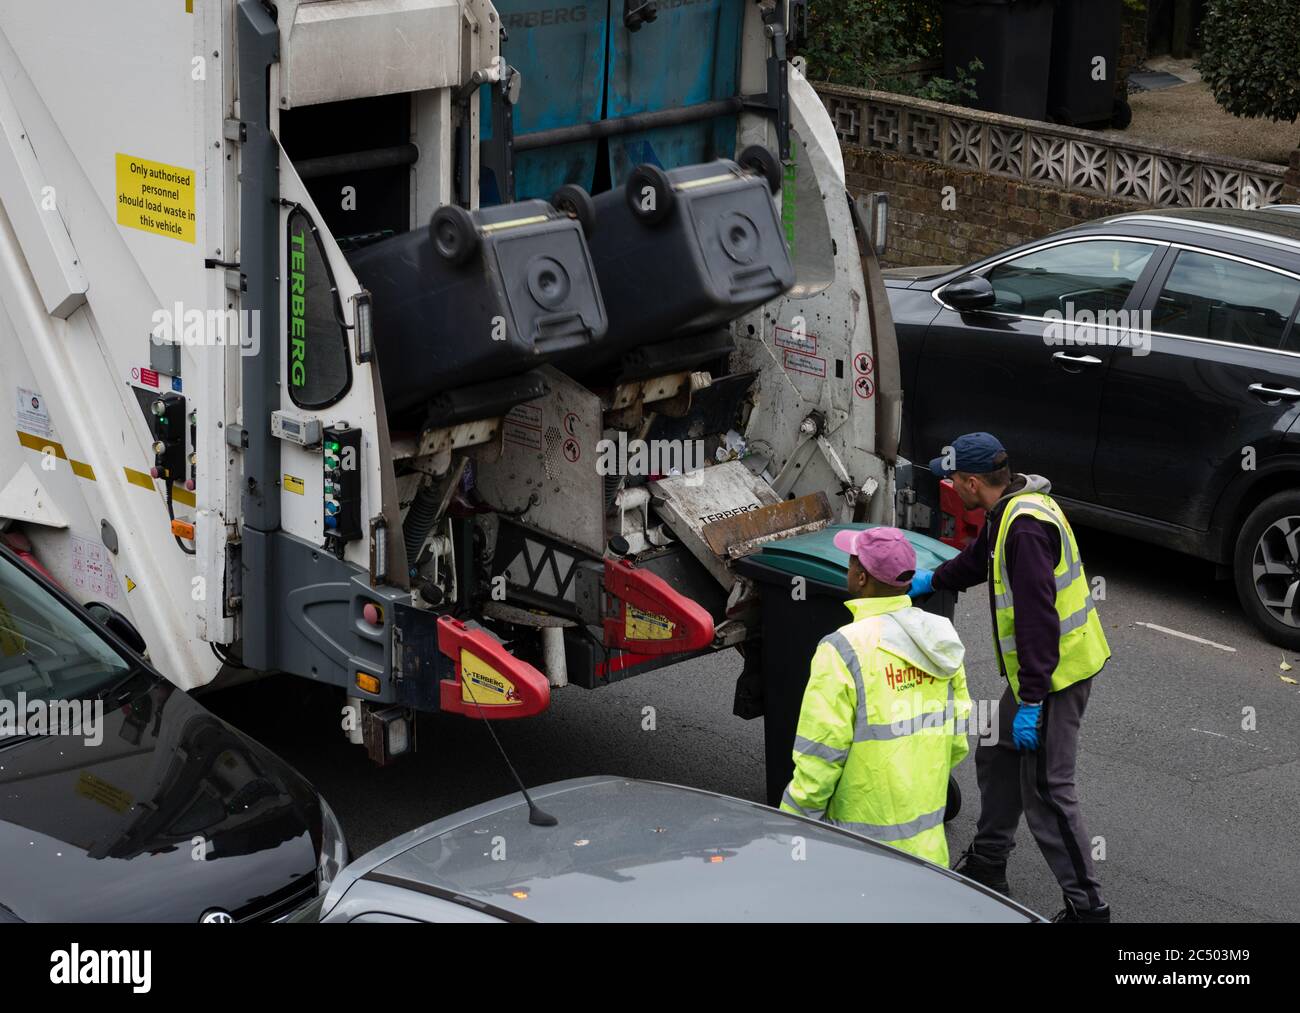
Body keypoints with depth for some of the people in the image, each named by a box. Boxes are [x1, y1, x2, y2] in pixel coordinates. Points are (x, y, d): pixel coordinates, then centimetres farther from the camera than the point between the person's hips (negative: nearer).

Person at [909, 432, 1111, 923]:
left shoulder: (1026, 526, -25)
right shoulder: (1011, 509, 8)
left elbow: (1037, 617, -28)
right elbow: (978, 559, 31)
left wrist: (1031, 699, -27)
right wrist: (932, 580, 45)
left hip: (1054, 671, -11)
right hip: (1037, 667, 11)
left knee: (1045, 791, -7)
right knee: (997, 757, 23)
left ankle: (1086, 904, -1)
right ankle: (987, 865, 39)